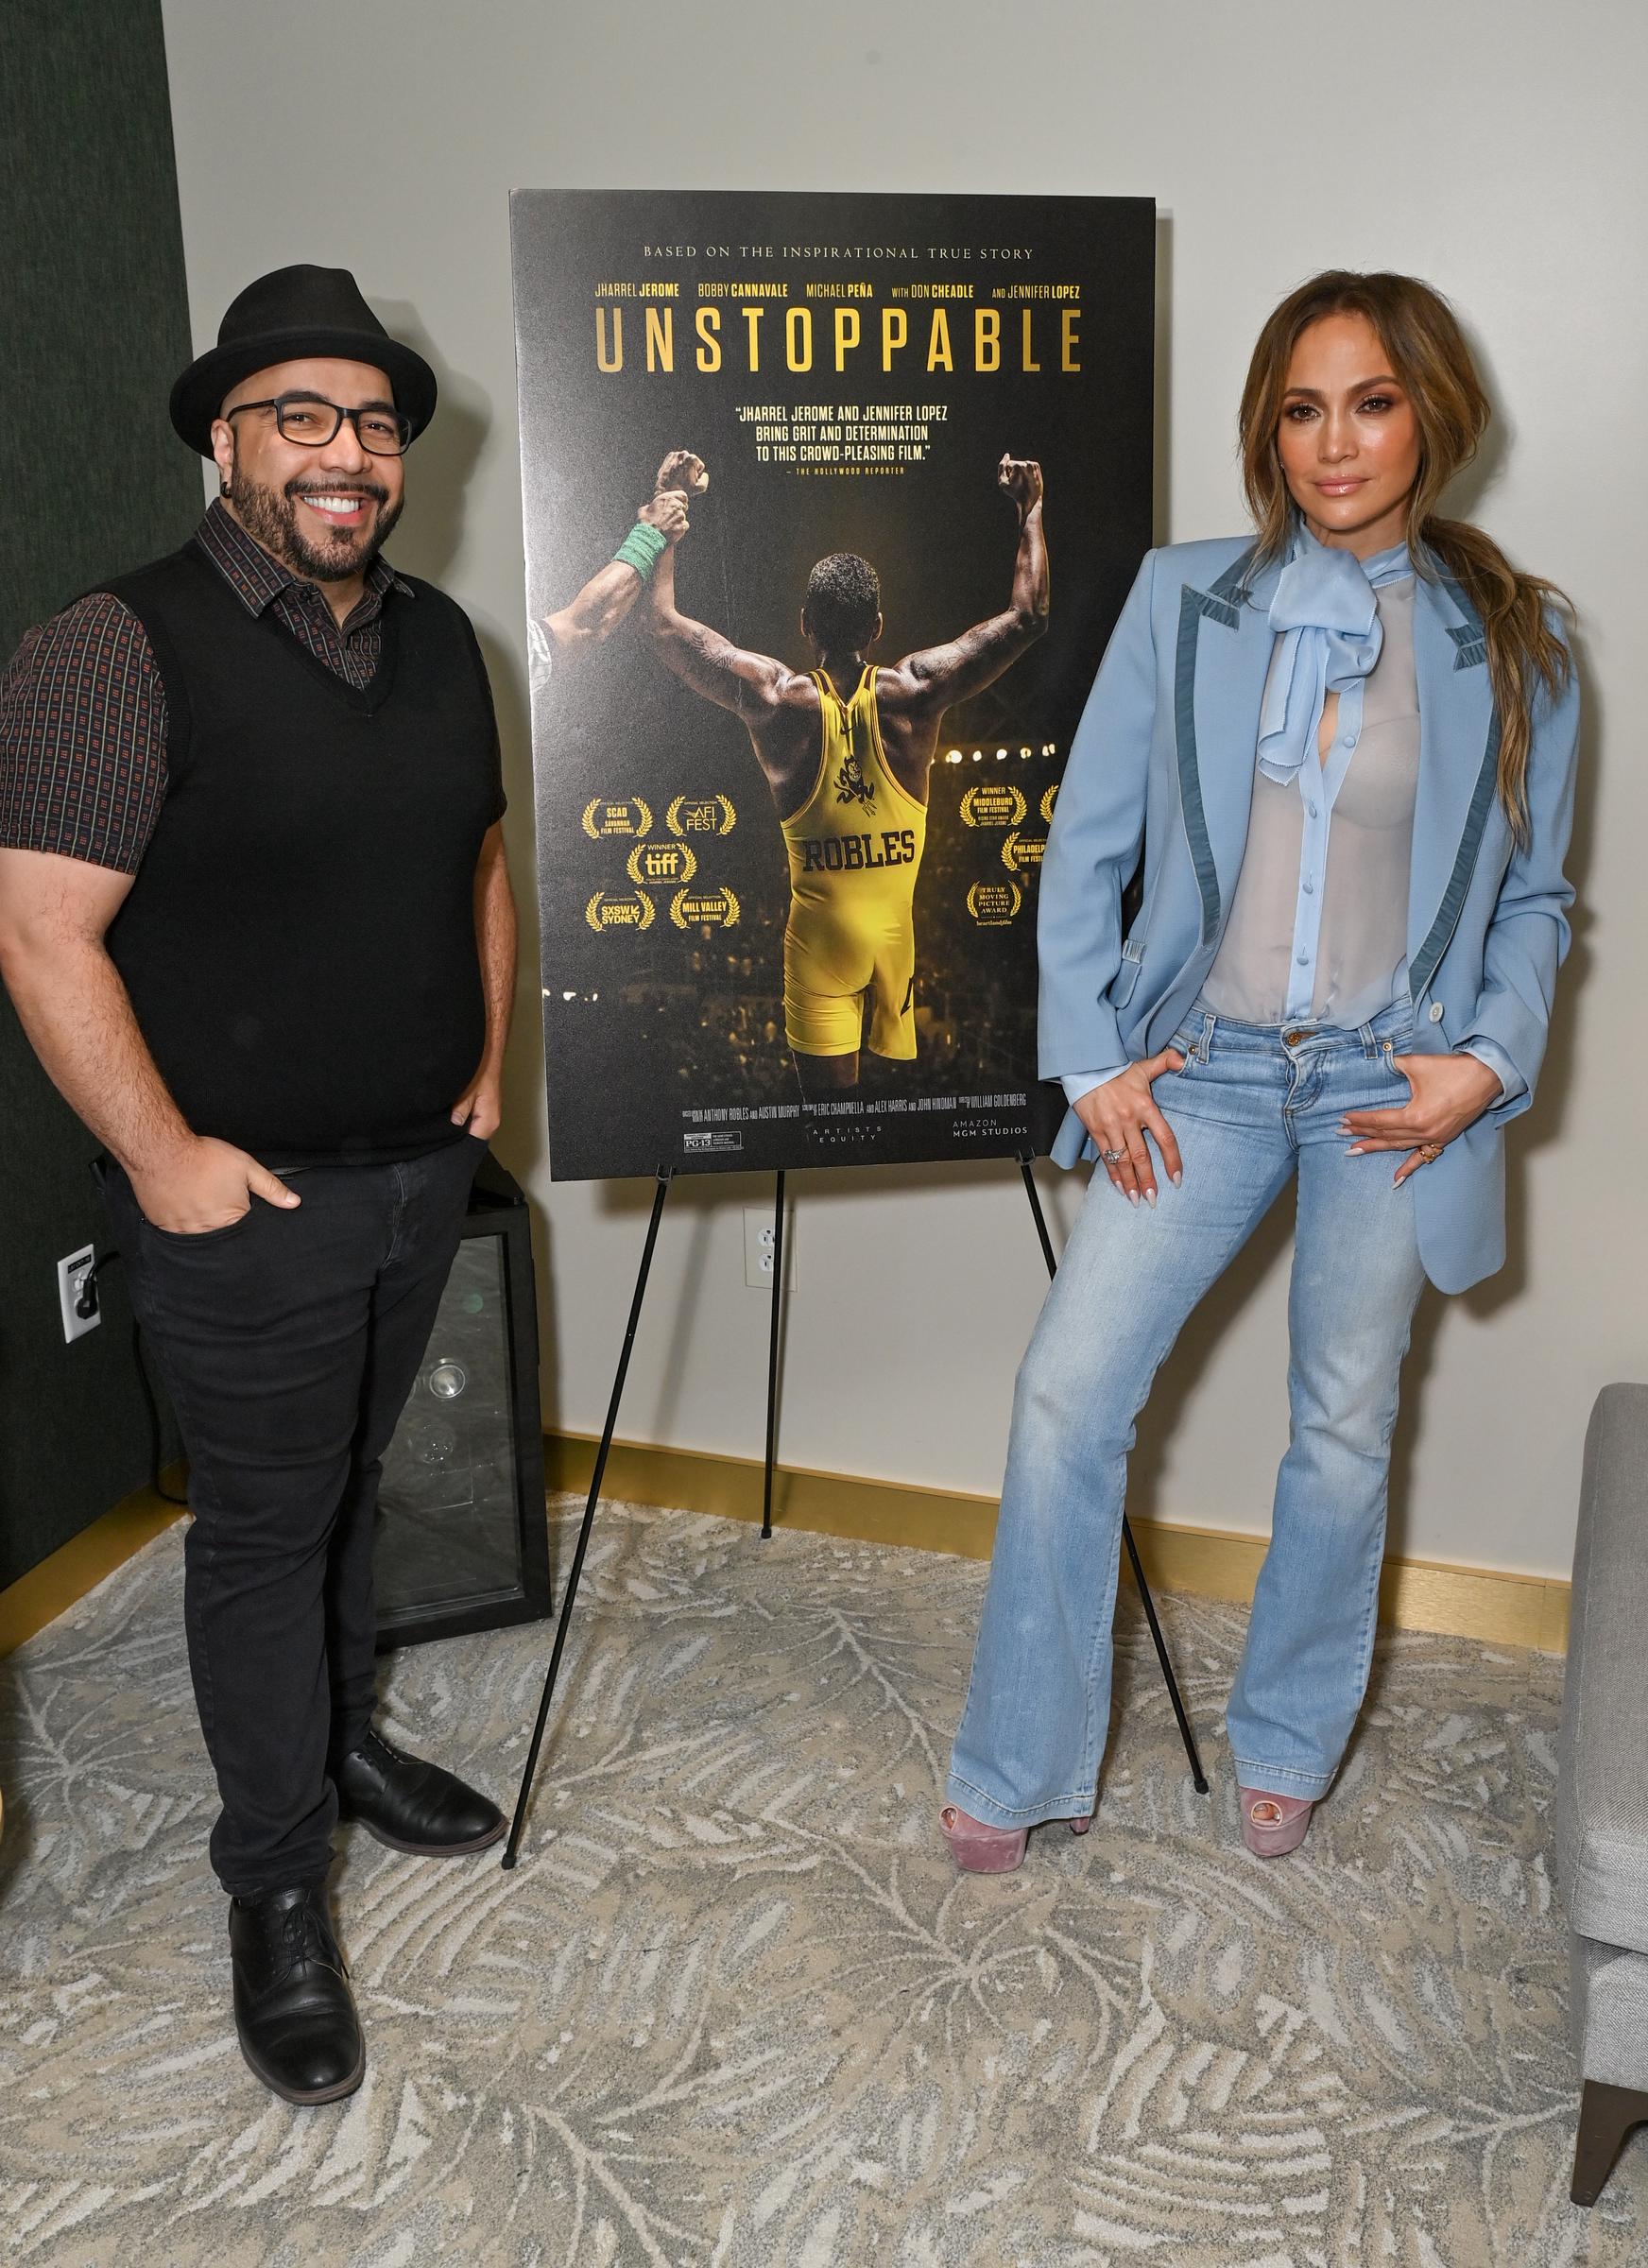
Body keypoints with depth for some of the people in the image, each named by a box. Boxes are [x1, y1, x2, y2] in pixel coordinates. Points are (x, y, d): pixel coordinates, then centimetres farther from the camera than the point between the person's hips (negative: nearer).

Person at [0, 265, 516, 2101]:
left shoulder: (438, 640, 8)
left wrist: (490, 1063, 13)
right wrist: (162, 1156, -18)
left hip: (423, 1172, 6)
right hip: (247, 1195, -6)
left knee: (347, 1483, 21)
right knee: (262, 1528, 5)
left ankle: (341, 1745, 42)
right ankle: (277, 1893, 20)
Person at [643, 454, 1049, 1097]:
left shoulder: (775, 698, -11)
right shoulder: (914, 692, -10)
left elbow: (663, 623, 0)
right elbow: (1028, 616, -2)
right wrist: (1030, 511, 9)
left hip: (821, 932, -1)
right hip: (902, 925, 1)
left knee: (828, 1102, 6)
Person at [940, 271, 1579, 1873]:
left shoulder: (1507, 644, 2)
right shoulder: (1183, 602, 1)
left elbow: (1532, 894, 8)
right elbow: (1086, 843, 1)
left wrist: (1491, 1058, -7)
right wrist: (1092, 1056, -5)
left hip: (1392, 1089, 0)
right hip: (1204, 1068, 0)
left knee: (1344, 1429, 10)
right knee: (1066, 1395, -5)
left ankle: (1286, 1745, 34)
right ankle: (1016, 1771, 13)